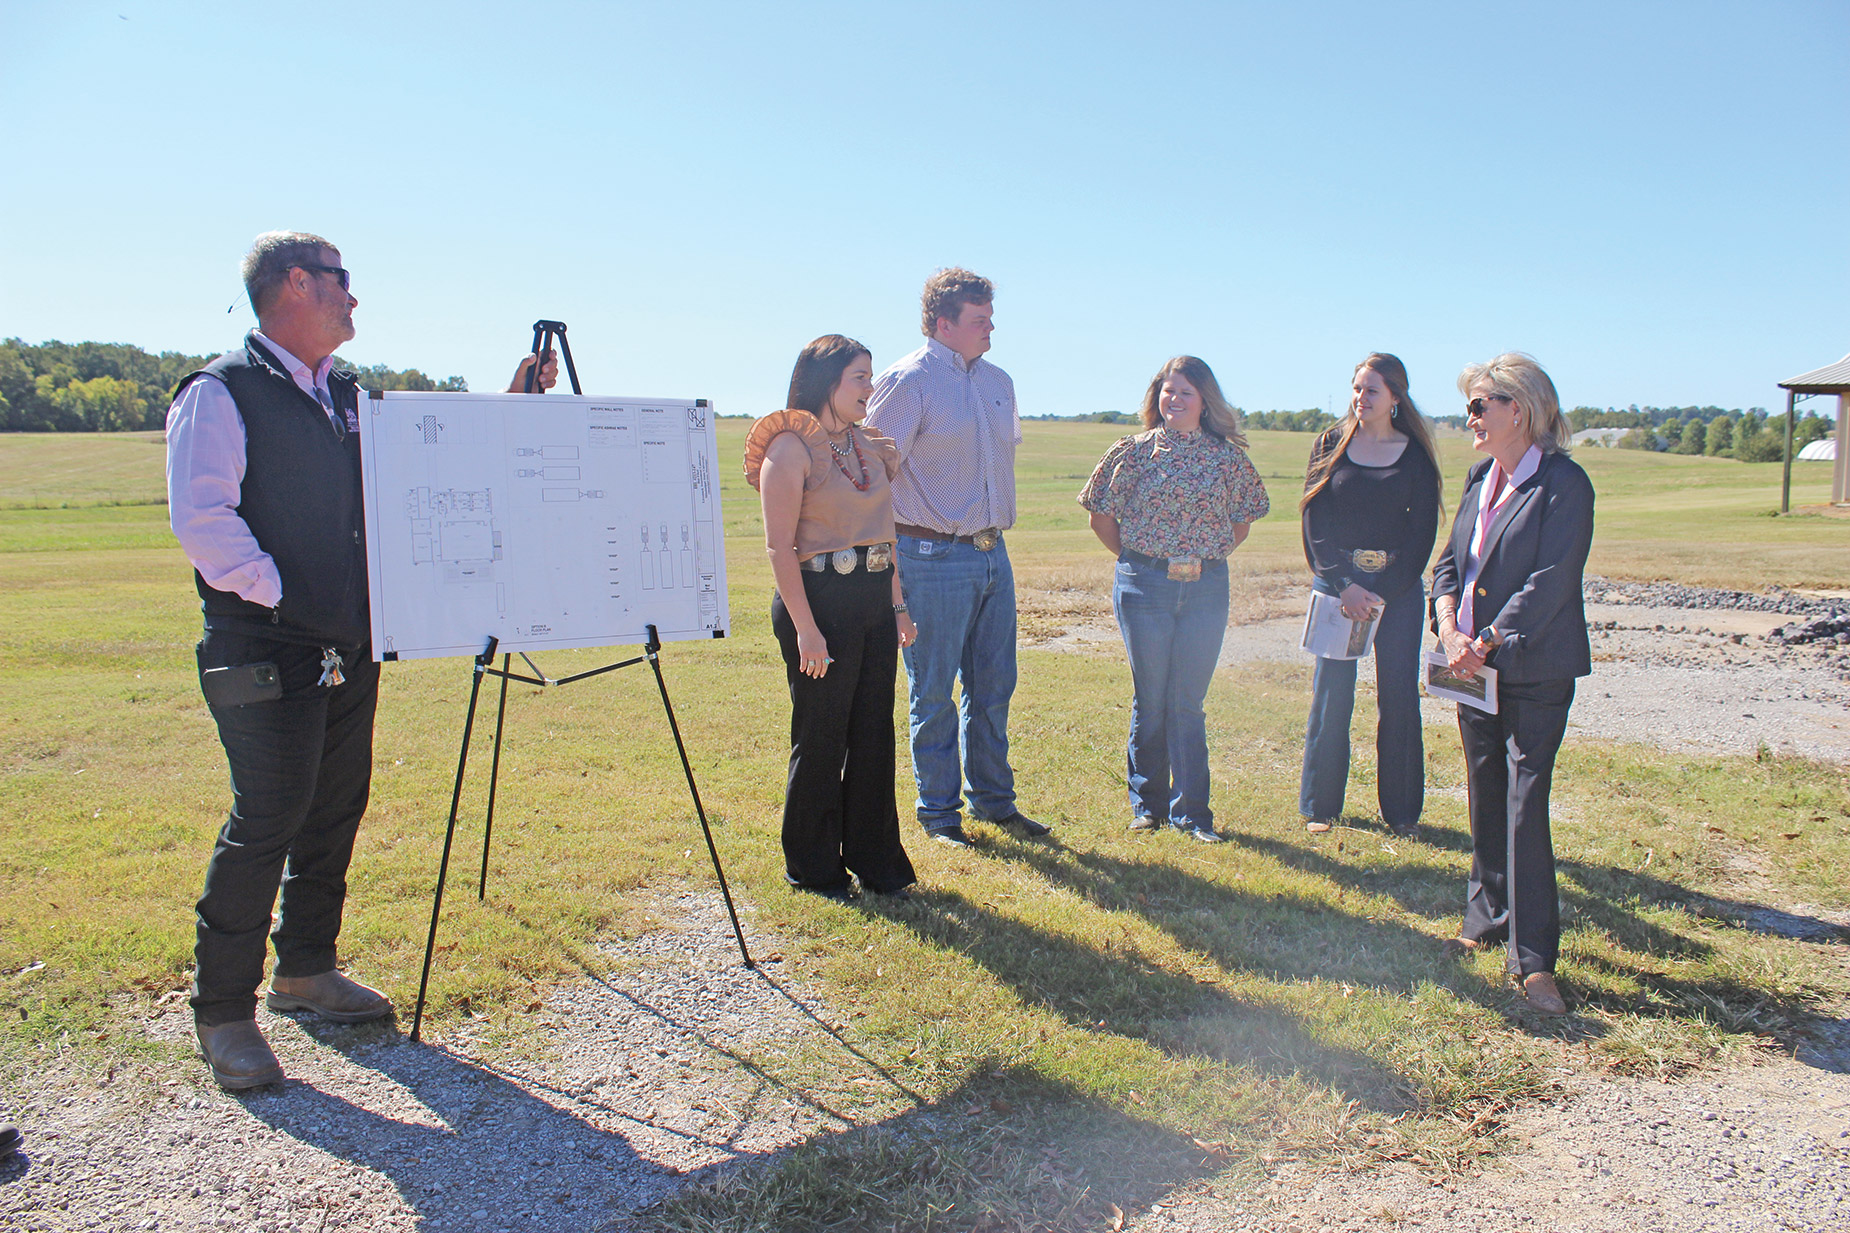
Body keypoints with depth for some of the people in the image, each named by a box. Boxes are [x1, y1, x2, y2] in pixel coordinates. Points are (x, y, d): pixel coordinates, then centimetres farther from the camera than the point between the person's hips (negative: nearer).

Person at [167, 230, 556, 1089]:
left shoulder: (347, 399, 17)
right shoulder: (220, 394, -7)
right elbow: (202, 519, -16)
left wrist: (512, 404, 12)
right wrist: (278, 596, -15)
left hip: (348, 646, 8)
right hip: (265, 654, -8)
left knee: (335, 810, 13)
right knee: (267, 820, -7)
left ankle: (305, 970, 29)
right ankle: (222, 1012, 6)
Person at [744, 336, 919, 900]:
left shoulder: (868, 446, 13)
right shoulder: (791, 447, -10)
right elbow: (780, 546, -14)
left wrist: (898, 605, 14)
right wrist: (806, 628, -18)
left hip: (874, 601, 7)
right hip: (820, 599, -7)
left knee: (874, 733, 12)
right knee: (821, 738, 4)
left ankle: (875, 858, 26)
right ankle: (812, 867, 21)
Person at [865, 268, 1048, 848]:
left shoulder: (999, 381, 12)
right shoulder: (907, 381, -10)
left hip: (993, 554, 7)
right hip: (934, 557, -7)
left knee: (993, 686, 14)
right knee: (934, 694, 3)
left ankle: (993, 799, 28)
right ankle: (938, 812, 17)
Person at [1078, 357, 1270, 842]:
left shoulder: (1227, 456, 5)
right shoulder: (1135, 450, 1)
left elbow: (1241, 523, 15)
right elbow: (1102, 516, 6)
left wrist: (1206, 557, 6)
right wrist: (1136, 559, 4)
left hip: (1206, 588, 1)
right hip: (1145, 585, -1)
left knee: (1189, 703, 6)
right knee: (1149, 700, 7)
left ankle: (1191, 810, 16)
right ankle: (1147, 803, 22)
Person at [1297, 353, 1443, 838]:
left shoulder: (1416, 454, 5)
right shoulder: (1331, 445, 6)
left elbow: (1423, 532, 1)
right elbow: (1314, 521, 0)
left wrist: (1381, 593, -10)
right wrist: (1344, 585, -11)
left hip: (1398, 587, 0)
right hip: (1336, 583, 0)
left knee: (1399, 698, 1)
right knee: (1331, 694, 0)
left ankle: (1401, 810, 14)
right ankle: (1319, 805, 12)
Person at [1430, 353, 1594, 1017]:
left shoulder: (1564, 483, -12)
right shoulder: (1480, 477, 12)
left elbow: (1550, 583, -18)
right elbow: (1450, 560, 11)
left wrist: (1487, 643, -19)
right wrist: (1450, 628, -6)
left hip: (1534, 670, -7)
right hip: (1473, 665, 7)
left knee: (1525, 806, -7)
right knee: (1485, 796, 14)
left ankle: (1535, 957, 1)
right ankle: (1488, 920, 29)